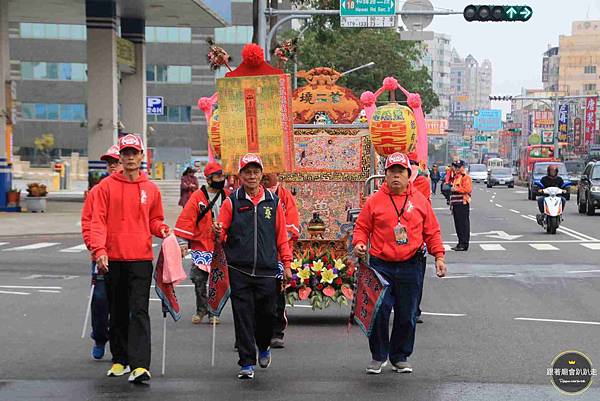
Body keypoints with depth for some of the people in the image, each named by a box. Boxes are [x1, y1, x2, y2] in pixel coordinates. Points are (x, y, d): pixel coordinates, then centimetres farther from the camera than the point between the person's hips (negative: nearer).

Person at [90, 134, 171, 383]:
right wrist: (99, 250, -16)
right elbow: (98, 220, -3)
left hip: (141, 259, 0)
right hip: (113, 259, 1)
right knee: (117, 313, 11)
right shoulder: (107, 186, 3)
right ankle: (120, 360, 24)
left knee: (139, 311, -10)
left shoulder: (151, 189, 8)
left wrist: (162, 230, -4)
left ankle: (140, 365, -17)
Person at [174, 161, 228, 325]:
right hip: (201, 246, -2)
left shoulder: (228, 197, 6)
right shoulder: (197, 197, -3)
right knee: (199, 280, -1)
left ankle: (213, 312, 15)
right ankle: (201, 310, 15)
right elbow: (186, 219, -7)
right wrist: (183, 242, -12)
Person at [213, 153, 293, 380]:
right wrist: (218, 233, -22)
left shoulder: (273, 202, 8)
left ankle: (263, 347, 35)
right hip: (239, 270, -1)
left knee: (267, 314, 5)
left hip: (267, 271, 1)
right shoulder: (232, 202, 3)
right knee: (243, 316, -2)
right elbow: (222, 234, 2)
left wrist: (286, 264, 7)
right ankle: (247, 363, 6)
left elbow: (281, 235, 11)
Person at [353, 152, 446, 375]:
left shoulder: (420, 200, 6)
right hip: (380, 266, -1)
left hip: (410, 267, 1)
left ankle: (400, 357, 22)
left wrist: (439, 256, 4)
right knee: (379, 312, -3)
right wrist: (359, 243, -13)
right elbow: (362, 227, 7)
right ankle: (378, 356, 13)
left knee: (407, 315, 8)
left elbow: (432, 231, 10)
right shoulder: (374, 200, 2)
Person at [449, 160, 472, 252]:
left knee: (463, 224, -9)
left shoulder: (466, 177, -7)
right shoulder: (455, 177, 23)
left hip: (463, 204, -10)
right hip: (455, 204, 10)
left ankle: (464, 244, -10)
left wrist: (456, 189, -17)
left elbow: (468, 189, -20)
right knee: (457, 224, 11)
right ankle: (460, 243, 16)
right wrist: (451, 203, 25)